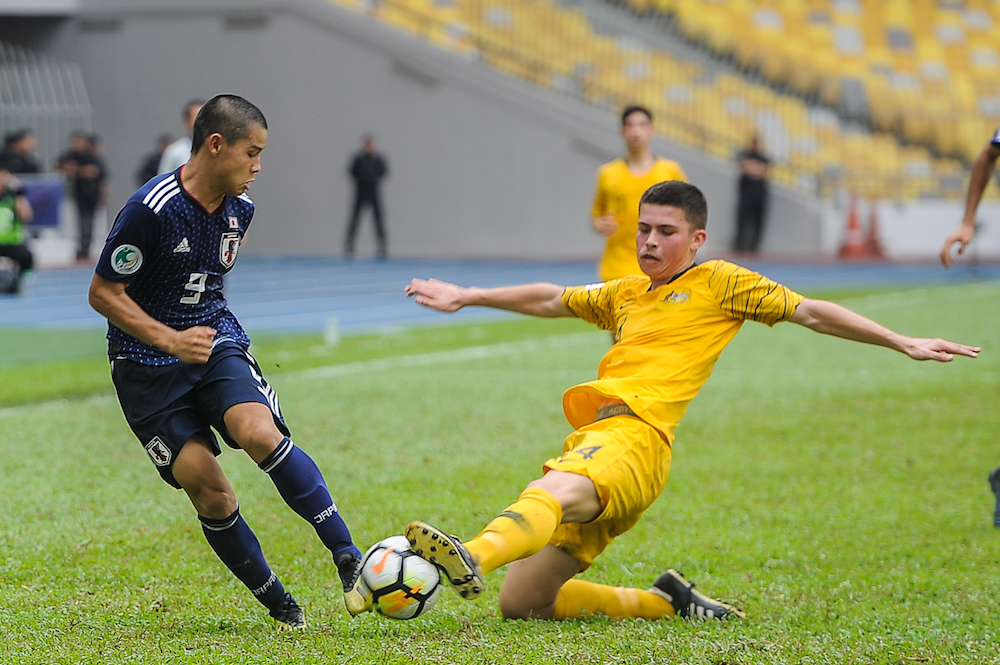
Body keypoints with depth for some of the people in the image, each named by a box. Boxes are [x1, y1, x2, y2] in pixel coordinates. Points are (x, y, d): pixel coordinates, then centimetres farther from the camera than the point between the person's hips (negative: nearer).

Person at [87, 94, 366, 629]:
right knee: (207, 489, -10)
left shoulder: (239, 209, 3)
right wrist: (171, 340, -23)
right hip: (147, 363, -4)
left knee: (260, 433, -25)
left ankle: (348, 558, -27)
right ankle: (279, 606, 5)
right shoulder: (150, 209, -19)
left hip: (218, 343, 4)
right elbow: (104, 293, -14)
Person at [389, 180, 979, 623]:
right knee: (521, 603, 1)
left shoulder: (718, 283, 14)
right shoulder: (626, 294, 32)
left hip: (634, 435, -8)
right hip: (589, 442, 8)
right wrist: (466, 297, 51)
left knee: (553, 492, -41)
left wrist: (904, 343, 7)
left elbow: (809, 312, 13)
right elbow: (551, 301, 46)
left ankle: (472, 558, -70)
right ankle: (665, 603, 14)